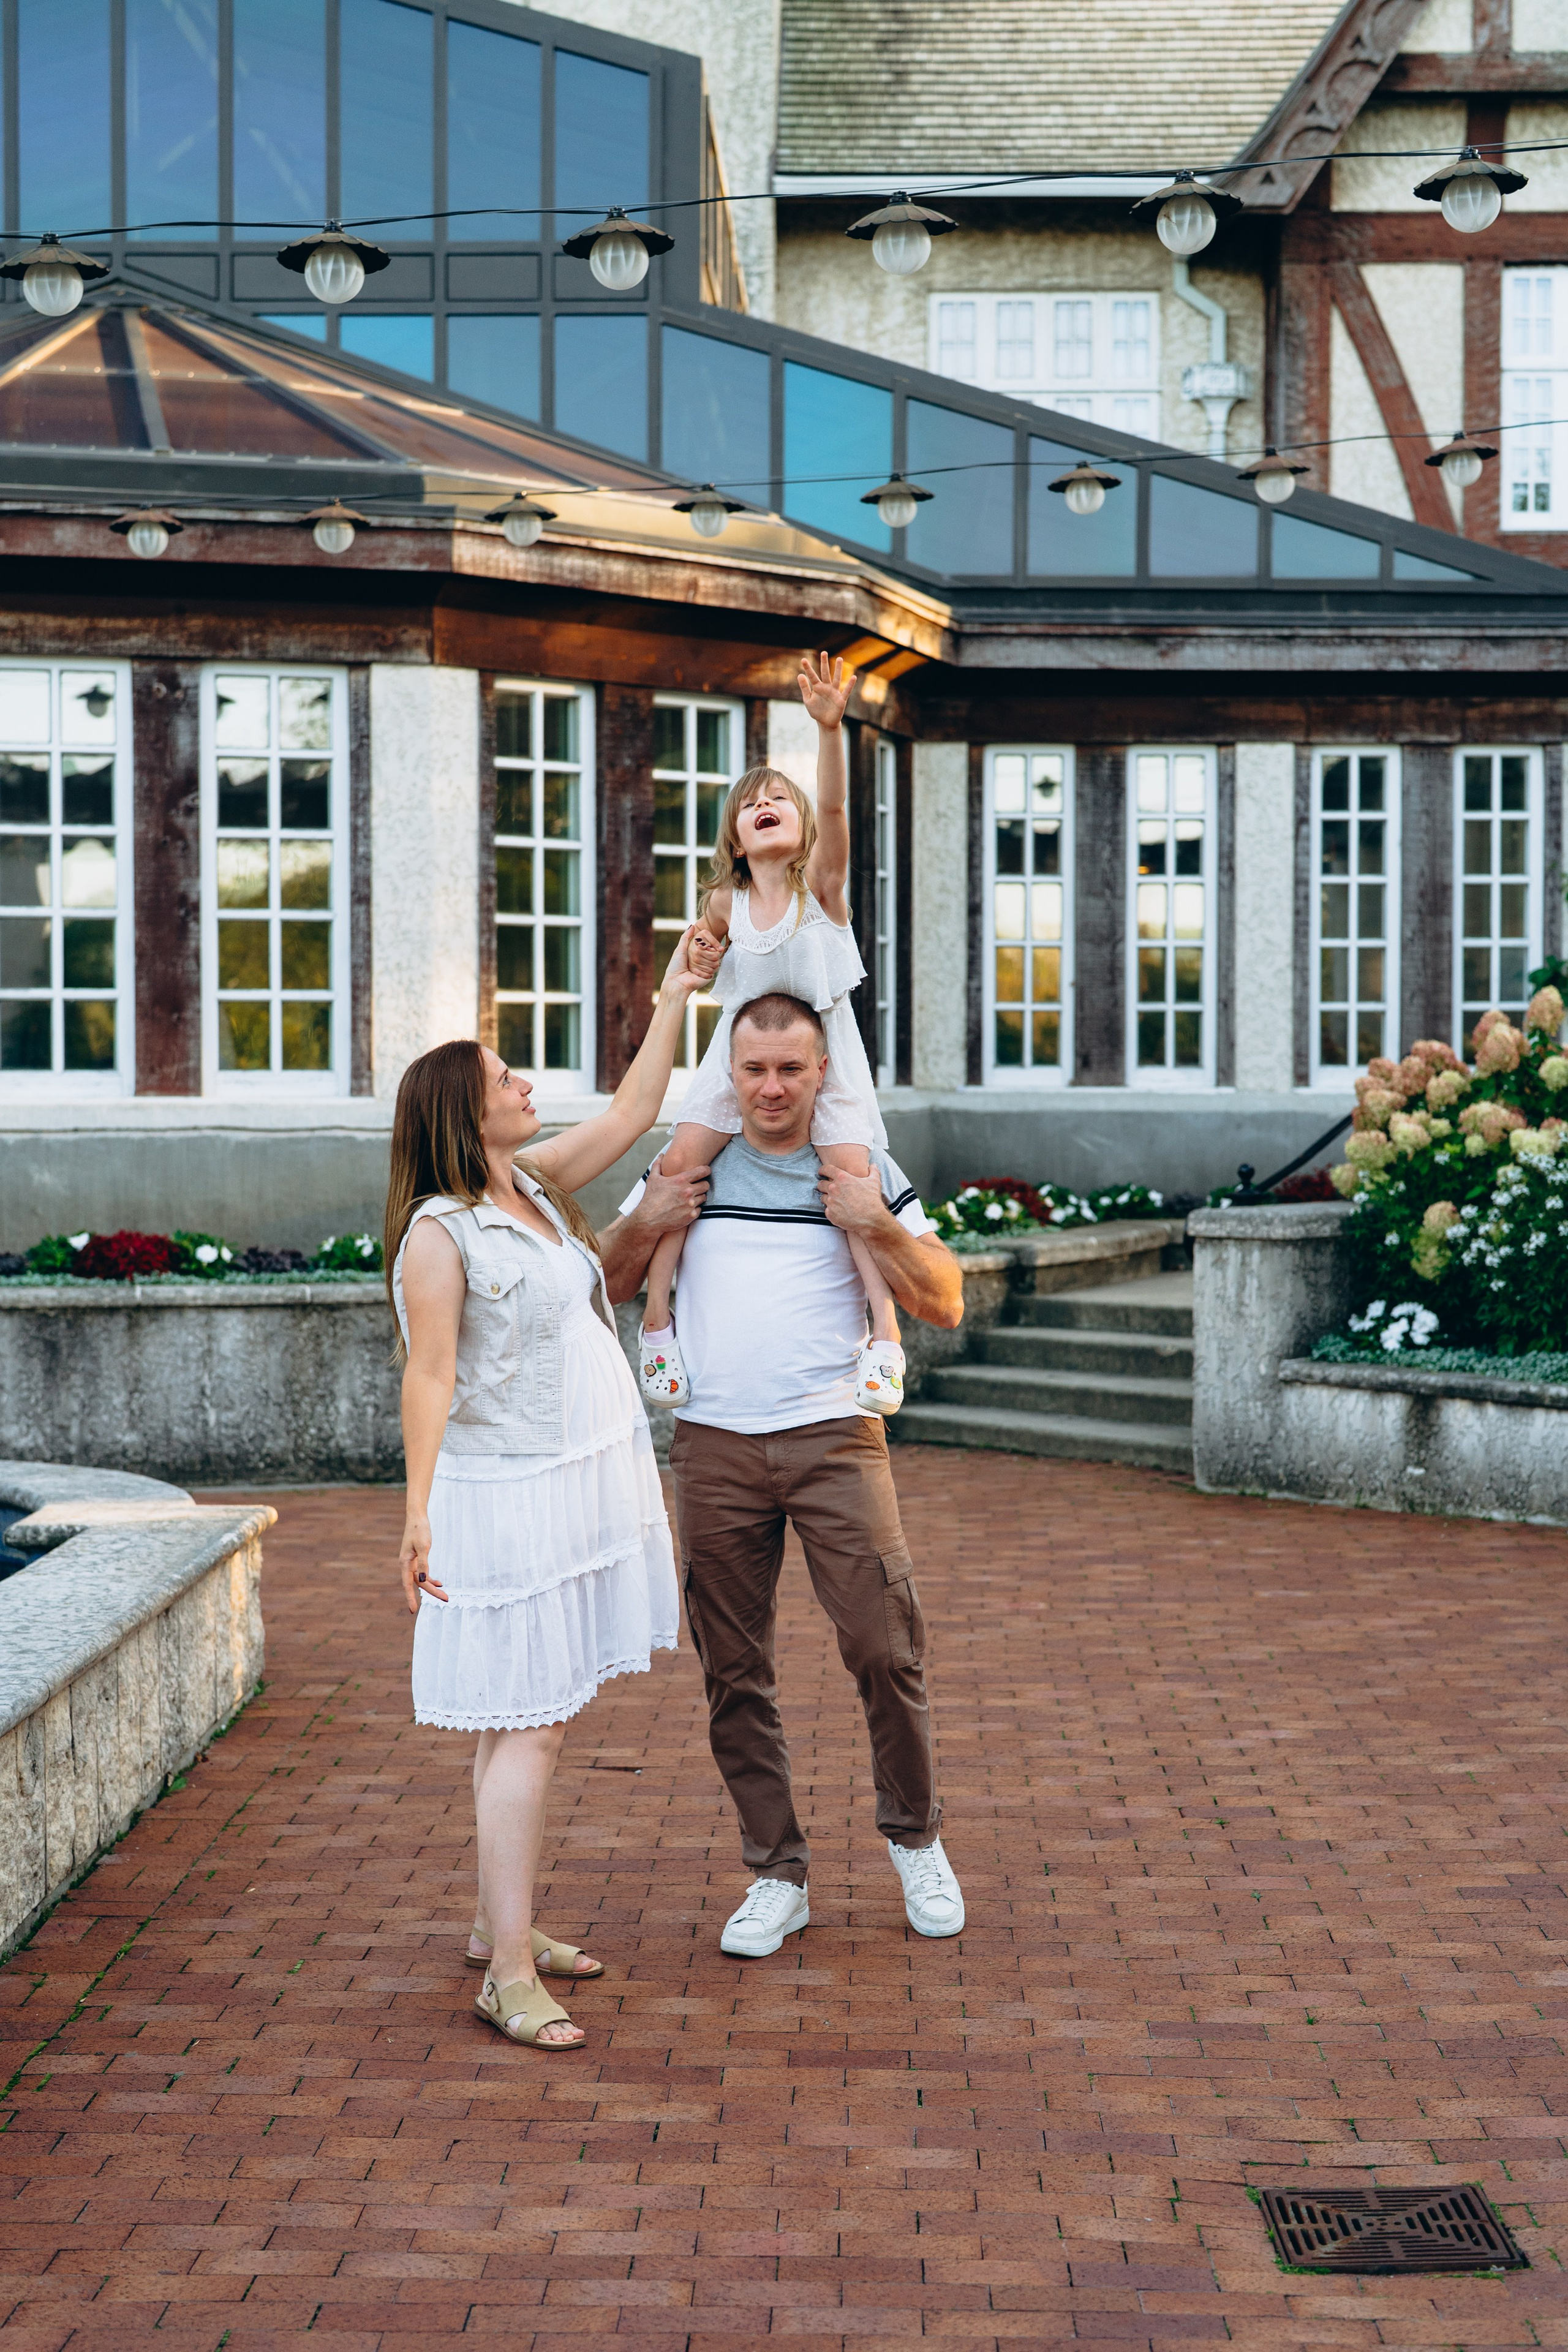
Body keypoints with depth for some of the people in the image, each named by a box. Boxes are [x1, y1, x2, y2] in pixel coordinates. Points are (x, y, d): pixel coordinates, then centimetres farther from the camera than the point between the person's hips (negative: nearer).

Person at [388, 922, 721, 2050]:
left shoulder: (537, 1186, 11)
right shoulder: (438, 1235, -13)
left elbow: (632, 1114, 19)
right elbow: (431, 1379, -16)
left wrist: (678, 993, 17)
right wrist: (418, 1515, -21)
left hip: (589, 1480, 8)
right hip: (509, 1499, -8)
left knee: (530, 1719, 13)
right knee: (526, 1727, -8)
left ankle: (501, 1923, 24)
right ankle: (510, 1972, -4)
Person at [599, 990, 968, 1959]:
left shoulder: (866, 1170, 5)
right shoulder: (687, 1168, 10)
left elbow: (946, 1305, 3)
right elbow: (608, 1287, 18)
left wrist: (880, 1228, -12)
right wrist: (643, 1227, -2)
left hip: (834, 1435, -2)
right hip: (715, 1447, 2)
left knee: (885, 1645, -6)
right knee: (736, 1671, 4)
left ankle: (916, 1840, 17)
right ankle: (778, 1874, 16)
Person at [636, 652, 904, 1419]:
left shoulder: (820, 884, -5)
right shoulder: (725, 905, 3)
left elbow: (834, 808, -22)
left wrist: (829, 728, -36)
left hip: (824, 1049, -2)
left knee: (851, 1171, -18)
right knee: (680, 1159, -13)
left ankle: (884, 1331, -13)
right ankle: (657, 1314, -5)